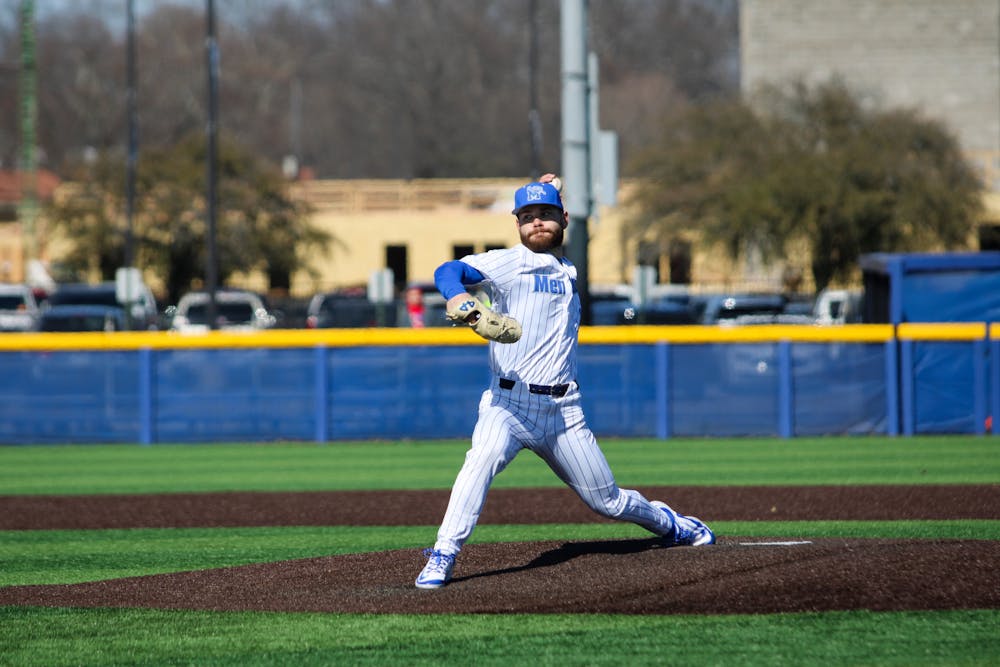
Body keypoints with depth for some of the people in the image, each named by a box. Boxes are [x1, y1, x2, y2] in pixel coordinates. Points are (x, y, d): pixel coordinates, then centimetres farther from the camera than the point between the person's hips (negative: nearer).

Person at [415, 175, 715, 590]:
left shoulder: (572, 270, 14)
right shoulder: (506, 264, -4)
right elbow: (447, 271, -21)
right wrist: (459, 297, -43)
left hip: (563, 410, 4)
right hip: (509, 402, -4)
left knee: (608, 501, 12)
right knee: (484, 456, -35)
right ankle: (442, 557, -33)